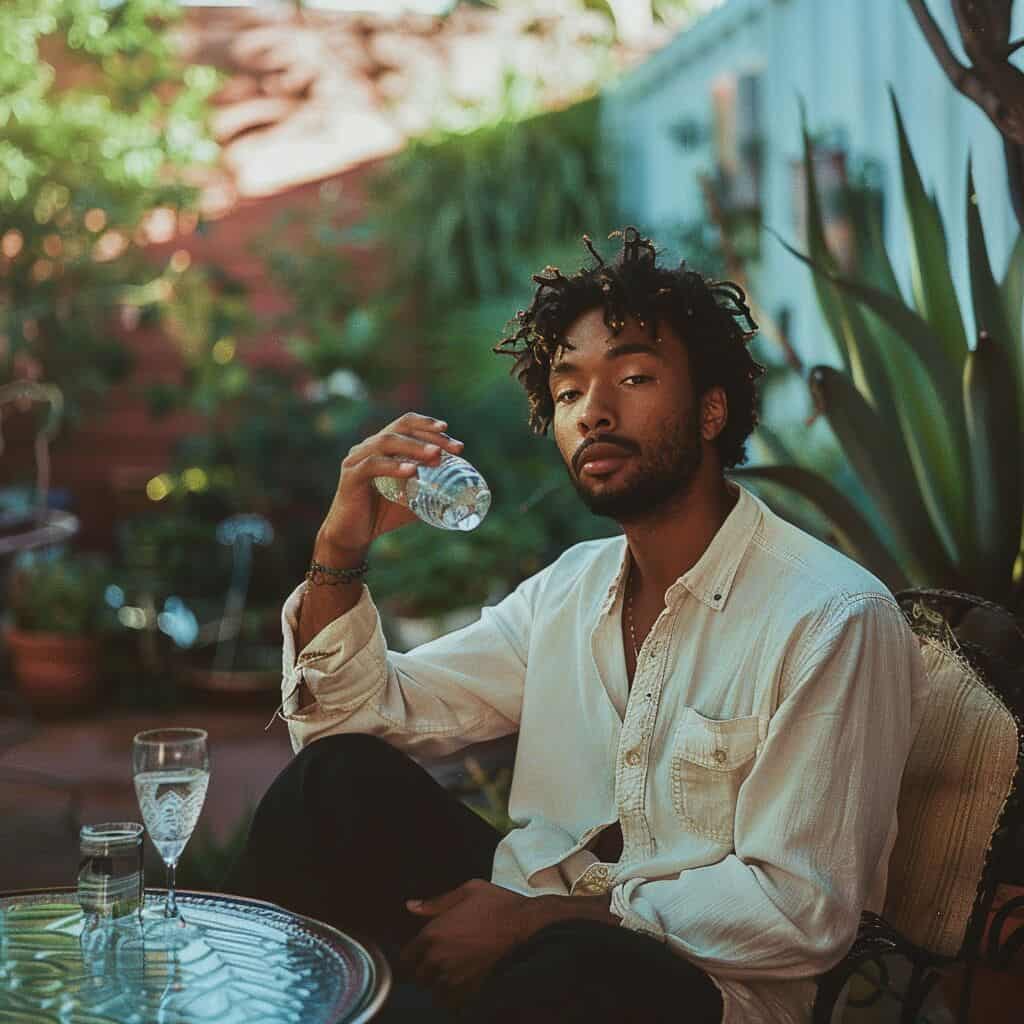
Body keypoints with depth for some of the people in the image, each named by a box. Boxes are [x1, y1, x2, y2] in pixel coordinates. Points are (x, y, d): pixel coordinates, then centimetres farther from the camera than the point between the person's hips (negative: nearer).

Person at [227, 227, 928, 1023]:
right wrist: (342, 551, -10)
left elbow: (801, 909, -18)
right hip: (533, 914, 6)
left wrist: (540, 917, -19)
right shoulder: (569, 587, 8)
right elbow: (356, 716, 7)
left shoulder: (830, 619, -15)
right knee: (342, 775, -14)